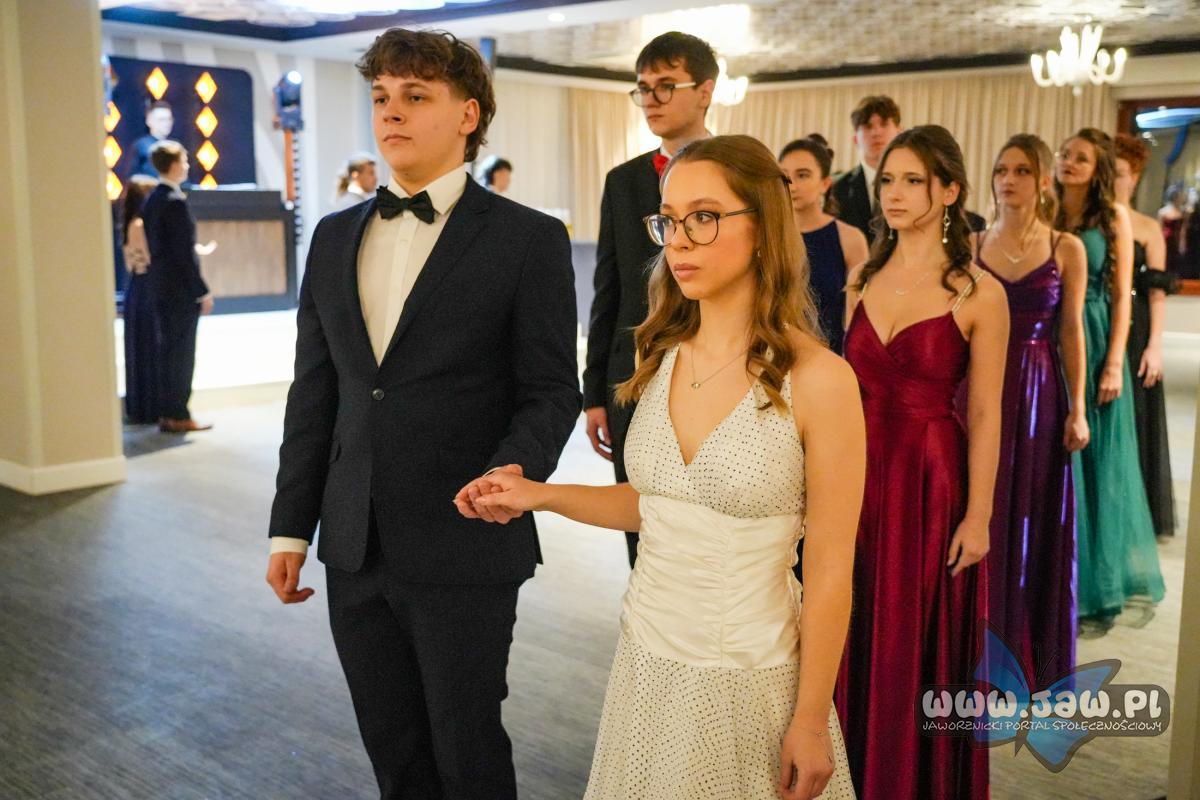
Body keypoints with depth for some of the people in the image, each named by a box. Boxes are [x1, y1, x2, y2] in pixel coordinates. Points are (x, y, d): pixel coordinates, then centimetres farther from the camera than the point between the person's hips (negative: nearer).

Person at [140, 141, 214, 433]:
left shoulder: (151, 200, 11)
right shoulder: (175, 201, -16)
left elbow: (156, 247, 13)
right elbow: (184, 253, -18)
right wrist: (202, 291, -14)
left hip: (161, 287, 9)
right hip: (181, 289, -8)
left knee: (168, 350, 12)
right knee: (181, 352, -2)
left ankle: (167, 413, 17)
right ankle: (178, 415, 3)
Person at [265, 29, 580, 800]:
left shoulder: (529, 238, -6)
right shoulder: (334, 237, 10)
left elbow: (551, 389, -7)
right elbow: (314, 391, 11)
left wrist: (512, 471, -26)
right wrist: (291, 526, 10)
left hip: (462, 546, -5)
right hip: (354, 548, 5)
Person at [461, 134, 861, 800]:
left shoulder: (818, 379, -17)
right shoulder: (659, 357, 0)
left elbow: (830, 571, -13)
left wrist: (810, 723, -9)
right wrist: (543, 495, 0)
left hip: (748, 676, -5)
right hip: (648, 656, 5)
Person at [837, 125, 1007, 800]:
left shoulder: (978, 293, -10)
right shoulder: (863, 279, 5)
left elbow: (985, 415, -8)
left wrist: (978, 516, -9)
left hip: (932, 479, -4)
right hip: (860, 472, 5)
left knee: (920, 647, 8)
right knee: (857, 641, 14)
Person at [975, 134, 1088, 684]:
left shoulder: (1067, 249, 1)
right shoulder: (971, 246, 4)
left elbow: (1071, 332, 3)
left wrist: (1078, 408, -1)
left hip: (1039, 393, -1)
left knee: (1034, 520, 7)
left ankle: (1033, 650, 24)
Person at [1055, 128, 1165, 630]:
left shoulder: (1113, 217, 0)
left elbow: (1121, 296, -3)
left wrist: (1114, 364, -10)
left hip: (1094, 345, -2)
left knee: (1096, 466, 4)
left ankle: (1097, 593, 15)